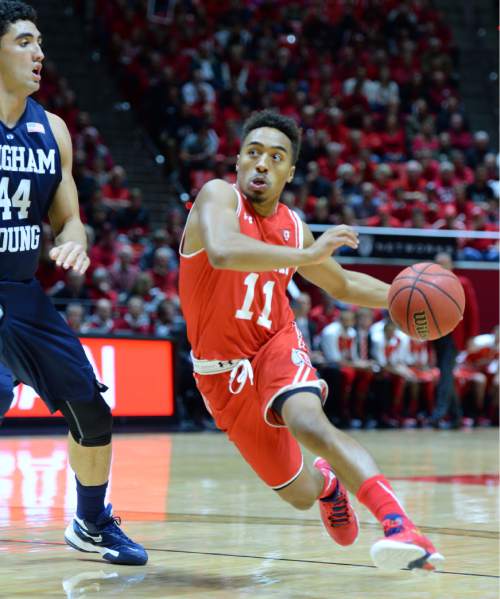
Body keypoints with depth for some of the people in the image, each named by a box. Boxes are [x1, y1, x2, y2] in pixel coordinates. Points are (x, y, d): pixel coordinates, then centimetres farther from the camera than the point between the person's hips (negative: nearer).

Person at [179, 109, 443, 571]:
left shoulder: (292, 227, 2)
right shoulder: (219, 196, -13)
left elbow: (344, 285, 19)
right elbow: (222, 252, -37)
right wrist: (305, 255, -42)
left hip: (277, 345, 2)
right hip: (222, 368, -1)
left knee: (309, 422, -34)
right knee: (300, 495, 5)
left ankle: (400, 526, -45)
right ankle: (326, 483, 44)